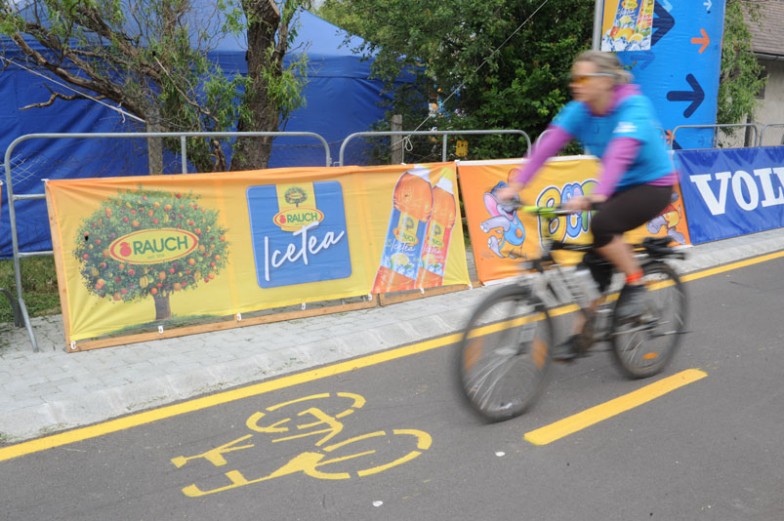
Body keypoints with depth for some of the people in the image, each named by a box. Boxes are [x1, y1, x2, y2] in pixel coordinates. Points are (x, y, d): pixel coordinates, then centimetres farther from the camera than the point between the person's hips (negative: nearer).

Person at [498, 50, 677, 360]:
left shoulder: (633, 107, -26)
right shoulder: (579, 110, -8)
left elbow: (620, 154, -42)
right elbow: (547, 145, -20)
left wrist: (596, 197, -56)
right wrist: (516, 185, -31)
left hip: (653, 185, -6)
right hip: (620, 188, 6)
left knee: (602, 224, -32)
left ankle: (636, 285, -8)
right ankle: (582, 334, 13)